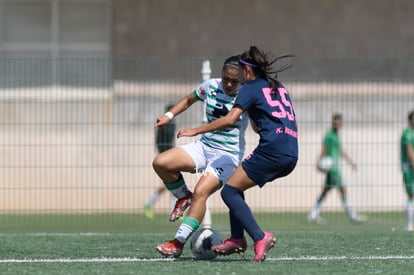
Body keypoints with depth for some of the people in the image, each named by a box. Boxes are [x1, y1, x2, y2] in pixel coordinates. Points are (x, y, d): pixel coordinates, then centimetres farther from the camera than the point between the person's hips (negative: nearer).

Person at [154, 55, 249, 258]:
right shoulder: (210, 86, 2)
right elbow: (189, 100, 19)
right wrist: (169, 116, 6)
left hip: (228, 155, -5)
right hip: (204, 147, 5)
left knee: (201, 192, -26)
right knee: (160, 163, -16)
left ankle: (178, 243, -24)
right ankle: (184, 197, 10)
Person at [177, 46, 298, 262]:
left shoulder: (250, 88, 3)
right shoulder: (279, 88, 26)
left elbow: (230, 119, -10)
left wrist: (196, 130, -5)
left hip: (272, 149, -8)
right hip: (291, 154, 8)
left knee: (229, 191, -5)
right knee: (236, 187, 20)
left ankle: (260, 238, -18)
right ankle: (237, 239, 10)